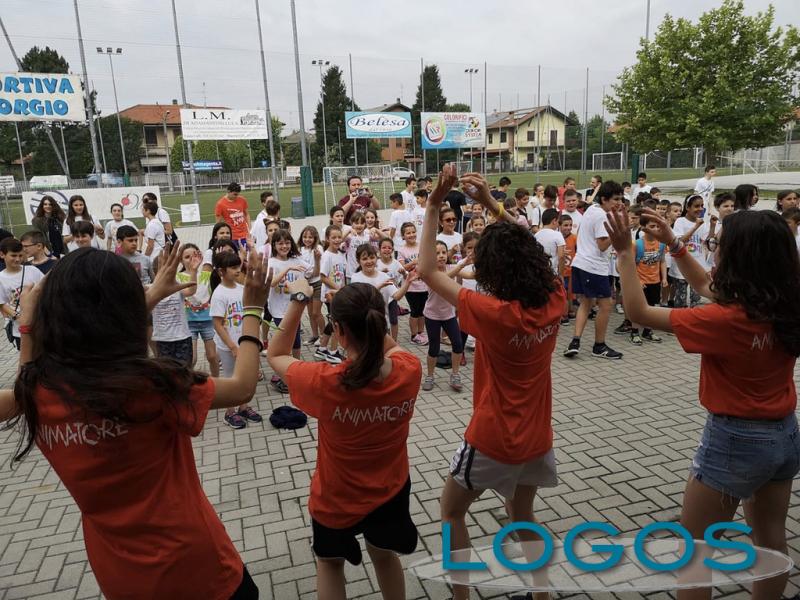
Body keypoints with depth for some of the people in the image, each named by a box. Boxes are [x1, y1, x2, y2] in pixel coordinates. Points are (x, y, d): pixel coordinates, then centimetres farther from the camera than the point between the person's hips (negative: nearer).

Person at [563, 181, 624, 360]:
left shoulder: (591, 209, 14)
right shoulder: (602, 217, -15)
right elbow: (603, 245, -18)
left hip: (579, 263, 9)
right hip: (594, 267, -9)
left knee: (585, 303, 14)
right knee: (605, 306, 3)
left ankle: (575, 342, 2)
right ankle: (599, 347, 13)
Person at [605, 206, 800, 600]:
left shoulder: (727, 320, -27)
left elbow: (640, 312, -21)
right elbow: (708, 287, 9)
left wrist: (625, 252, -17)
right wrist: (674, 244, 4)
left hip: (736, 439, -8)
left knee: (693, 545, 11)